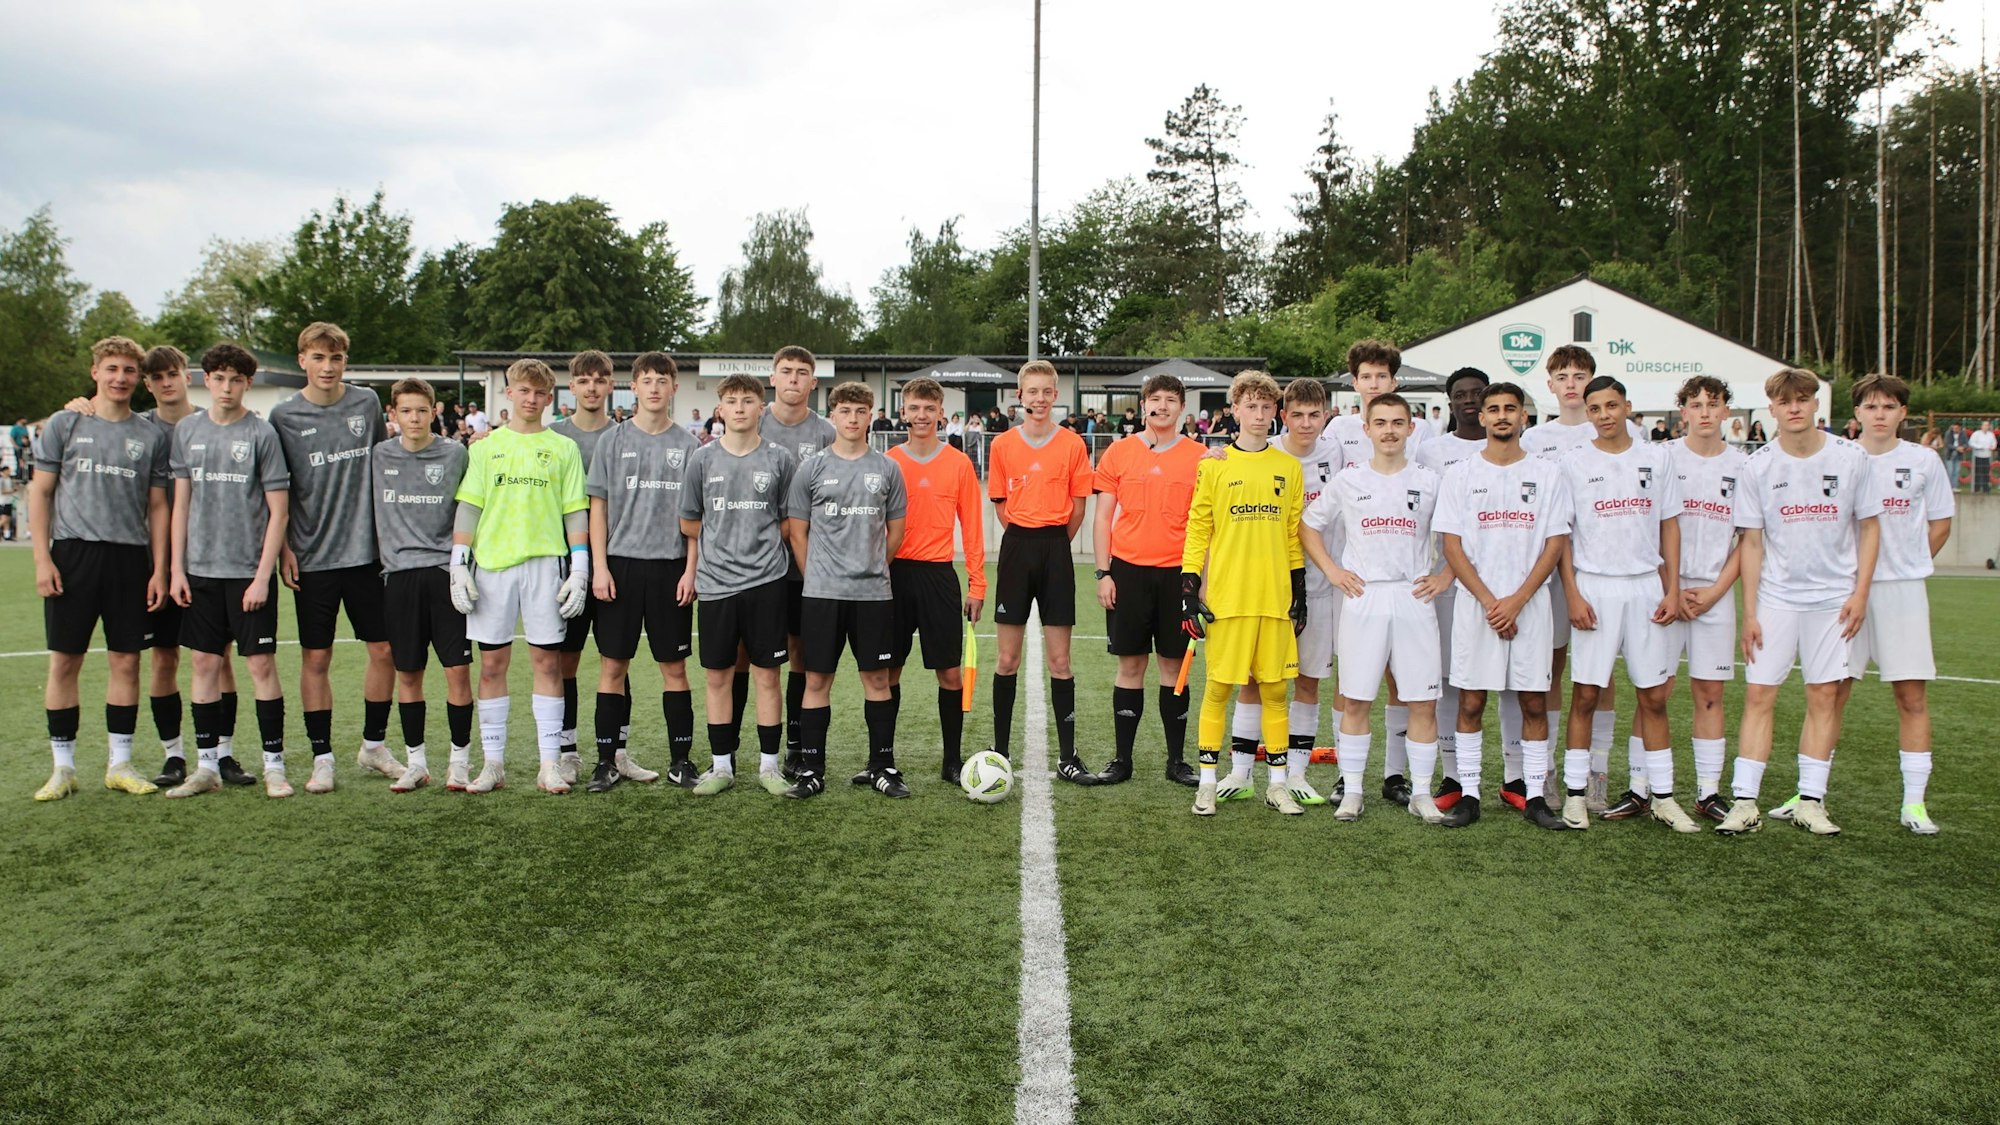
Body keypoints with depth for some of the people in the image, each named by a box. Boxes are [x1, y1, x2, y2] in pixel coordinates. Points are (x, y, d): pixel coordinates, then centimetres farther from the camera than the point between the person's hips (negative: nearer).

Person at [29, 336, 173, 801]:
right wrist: (42, 559, -5)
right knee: (64, 661, 1)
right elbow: (39, 492, 4)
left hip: (130, 558, 1)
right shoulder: (64, 424, 5)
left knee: (126, 661, 4)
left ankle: (120, 763, 14)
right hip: (73, 554, -1)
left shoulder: (151, 436, 9)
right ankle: (63, 766, 11)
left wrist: (159, 569, 4)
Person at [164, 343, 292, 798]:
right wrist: (177, 568, 5)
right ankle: (208, 765, 16)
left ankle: (274, 765, 6)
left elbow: (279, 510, -5)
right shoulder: (187, 430, 8)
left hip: (248, 572, -4)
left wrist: (262, 575, -10)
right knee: (205, 663, 7)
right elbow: (181, 502, 11)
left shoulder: (261, 433, -3)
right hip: (200, 571, 4)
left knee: (261, 664, -2)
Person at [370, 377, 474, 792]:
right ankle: (416, 761, 17)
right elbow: (373, 512, 17)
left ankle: (459, 759, 8)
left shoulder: (455, 454, 3)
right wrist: (383, 556, 11)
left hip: (445, 571, -2)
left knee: (458, 669, -4)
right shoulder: (379, 456, 8)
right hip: (399, 574, 2)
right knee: (408, 673, 7)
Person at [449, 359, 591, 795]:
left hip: (544, 563, -1)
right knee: (492, 663, 3)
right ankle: (493, 763, 11)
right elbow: (468, 508, 9)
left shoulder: (564, 448, 8)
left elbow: (576, 512, 6)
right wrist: (458, 565, 1)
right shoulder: (485, 447, 10)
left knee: (547, 661, -1)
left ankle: (549, 763, 5)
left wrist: (579, 570, -1)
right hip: (491, 563, 1)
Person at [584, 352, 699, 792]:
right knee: (612, 664, 2)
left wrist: (691, 570, -2)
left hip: (671, 567, 0)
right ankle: (609, 760, 10)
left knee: (674, 666, 5)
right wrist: (600, 567, -4)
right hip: (621, 563, 0)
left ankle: (680, 759, 13)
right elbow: (598, 506, 4)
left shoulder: (688, 446, 6)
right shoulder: (612, 441, 5)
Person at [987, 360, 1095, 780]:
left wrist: (1054, 542, 5)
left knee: (1059, 660, 2)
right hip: (1016, 546, 1)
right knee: (1007, 658, 5)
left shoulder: (1072, 444, 0)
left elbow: (1078, 506, 4)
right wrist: (1025, 541, 7)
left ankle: (1068, 757, 8)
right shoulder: (1003, 444, 4)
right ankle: (999, 752, 14)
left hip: (1056, 549, -1)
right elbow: (1001, 503, 10)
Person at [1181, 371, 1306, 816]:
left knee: (1274, 688, 7)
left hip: (1275, 596, 3)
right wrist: (1189, 591, -5)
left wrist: (1299, 596, 10)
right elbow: (1197, 530, 0)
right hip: (1226, 596, -2)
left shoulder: (1289, 467, 9)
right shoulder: (1214, 465, 1)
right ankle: (1207, 782, 10)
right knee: (1218, 687, 1)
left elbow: (1295, 536, 12)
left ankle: (1277, 783, 17)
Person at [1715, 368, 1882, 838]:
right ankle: (1745, 803, 0)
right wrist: (1749, 611, -3)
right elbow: (1752, 542, 1)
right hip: (1775, 598, 0)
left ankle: (1810, 802, 13)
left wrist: (1860, 592, -4)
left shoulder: (1851, 458, -2)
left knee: (1825, 697, 4)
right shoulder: (1758, 466, -2)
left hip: (1834, 599, 1)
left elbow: (1869, 526, 5)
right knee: (1758, 695, -3)